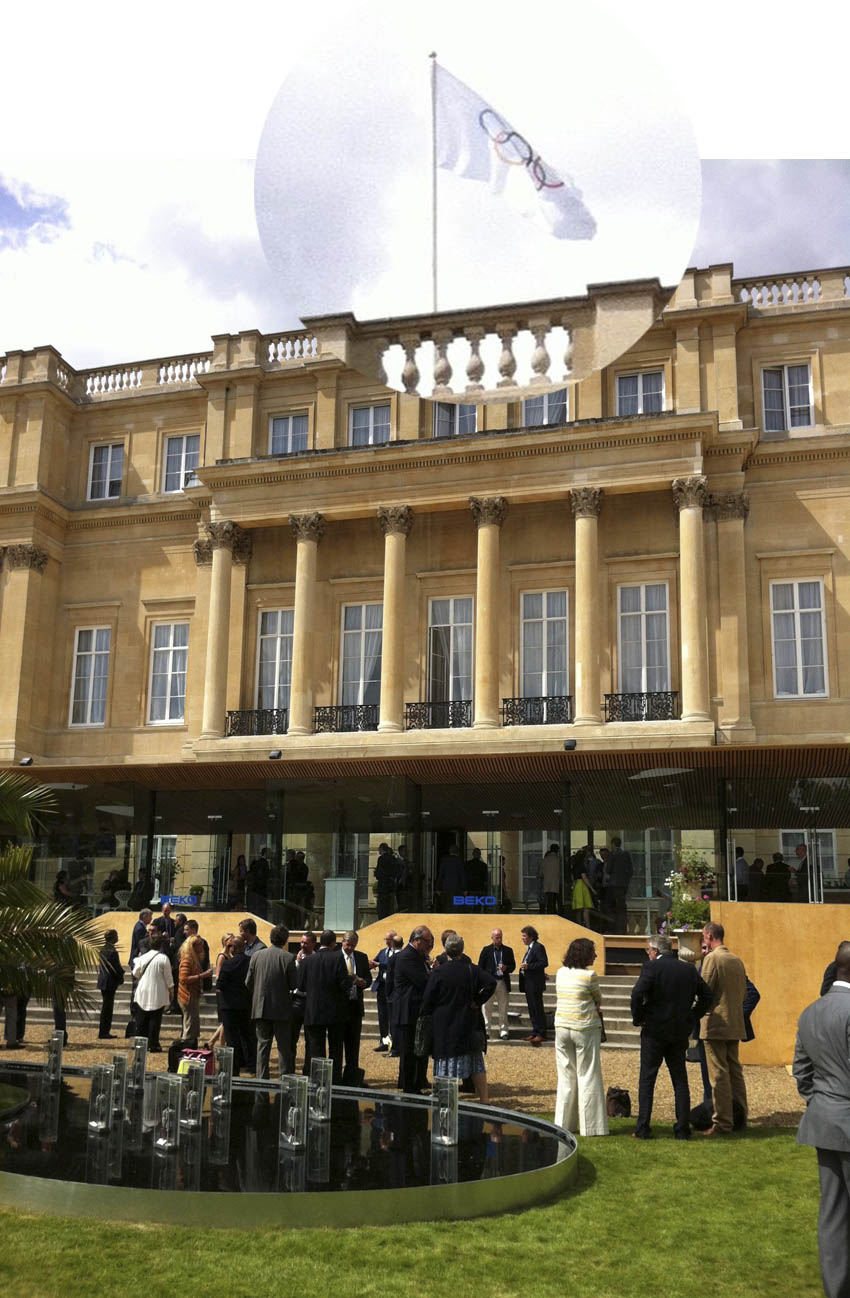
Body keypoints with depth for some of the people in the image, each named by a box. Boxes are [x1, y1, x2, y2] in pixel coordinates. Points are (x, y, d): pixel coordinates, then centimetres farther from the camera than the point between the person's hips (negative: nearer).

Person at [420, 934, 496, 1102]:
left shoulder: (439, 973, -10)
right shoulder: (472, 969, -3)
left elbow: (428, 1001, -7)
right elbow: (491, 982, -16)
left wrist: (423, 1013, 11)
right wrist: (478, 1001, -7)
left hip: (445, 1027, -3)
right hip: (470, 1025, 3)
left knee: (448, 1065, 4)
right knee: (476, 1062, 12)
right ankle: (484, 1100, 13)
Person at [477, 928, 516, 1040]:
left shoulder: (508, 950, 7)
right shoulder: (486, 950, 3)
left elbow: (513, 966, 11)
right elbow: (480, 967, 4)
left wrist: (506, 968, -11)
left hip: (503, 982, 1)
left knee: (503, 1008, 1)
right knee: (488, 1008, 3)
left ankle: (503, 1031, 6)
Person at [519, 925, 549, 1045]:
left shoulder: (538, 947, -12)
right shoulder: (529, 948, 18)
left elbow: (544, 962, -20)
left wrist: (528, 966, -23)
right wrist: (523, 967, 9)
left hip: (535, 984, -10)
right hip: (528, 984, 10)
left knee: (537, 1009, -6)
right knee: (532, 1009, 13)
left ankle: (541, 1035, -2)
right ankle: (535, 1033, 19)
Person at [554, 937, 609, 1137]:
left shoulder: (560, 973, 5)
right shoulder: (589, 975, -14)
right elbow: (598, 999, 0)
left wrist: (591, 1007, 7)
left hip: (562, 1027, 5)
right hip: (585, 1028, -5)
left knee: (566, 1076, 13)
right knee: (588, 1076, 3)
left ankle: (564, 1123, 16)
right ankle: (590, 1126, 6)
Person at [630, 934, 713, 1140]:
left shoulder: (651, 967, -10)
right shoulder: (689, 969, 6)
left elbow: (637, 994, -21)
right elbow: (707, 996, 9)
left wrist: (638, 1019, -7)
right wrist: (691, 1017, 14)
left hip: (654, 1031, -4)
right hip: (680, 1032, 4)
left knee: (647, 1080, 3)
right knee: (680, 1080, 12)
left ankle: (643, 1129, 3)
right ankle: (683, 1129, 12)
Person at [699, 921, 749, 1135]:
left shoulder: (712, 958, -13)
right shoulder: (737, 960, 11)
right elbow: (743, 993, 17)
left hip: (715, 1024, -8)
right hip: (735, 1025, 8)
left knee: (719, 1075, -4)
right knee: (735, 1072, 15)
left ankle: (722, 1124, -2)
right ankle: (741, 1118, 22)